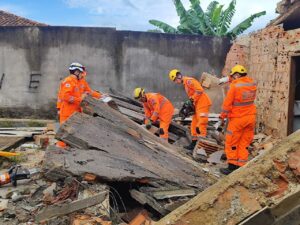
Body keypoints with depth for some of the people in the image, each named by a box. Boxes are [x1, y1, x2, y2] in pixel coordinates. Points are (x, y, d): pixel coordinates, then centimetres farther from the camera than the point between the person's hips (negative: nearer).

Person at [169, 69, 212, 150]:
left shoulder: (188, 80, -11)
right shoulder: (185, 83, 20)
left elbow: (199, 90, -21)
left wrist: (192, 99, -15)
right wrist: (189, 104, 10)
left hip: (202, 103, -11)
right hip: (198, 105, 11)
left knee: (201, 125, -12)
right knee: (194, 125, 13)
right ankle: (194, 143, 21)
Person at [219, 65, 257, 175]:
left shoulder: (234, 86, -16)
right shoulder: (252, 83, 2)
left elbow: (227, 103, -13)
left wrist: (223, 116, 2)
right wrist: (234, 81, 17)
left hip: (238, 118, -6)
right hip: (251, 116, 6)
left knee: (231, 143, 7)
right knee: (244, 143, 12)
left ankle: (232, 166, 12)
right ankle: (241, 166, 16)